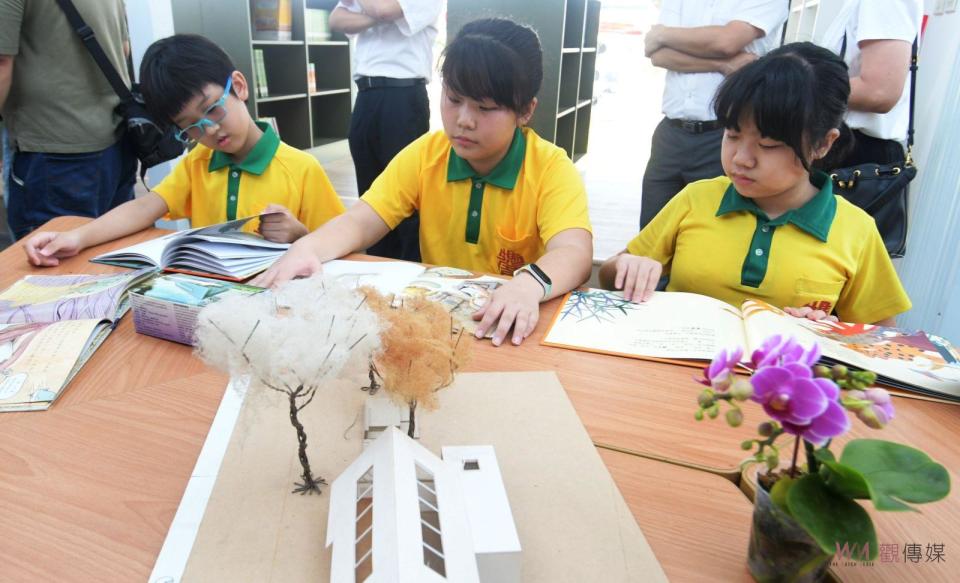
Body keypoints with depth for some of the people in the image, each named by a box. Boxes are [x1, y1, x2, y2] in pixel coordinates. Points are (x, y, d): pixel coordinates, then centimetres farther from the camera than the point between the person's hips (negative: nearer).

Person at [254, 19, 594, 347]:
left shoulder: (552, 169, -12)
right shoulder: (425, 154, -1)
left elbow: (574, 253, -27)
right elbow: (360, 222, -6)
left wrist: (530, 284, -49)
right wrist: (307, 248, -28)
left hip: (509, 327, -2)